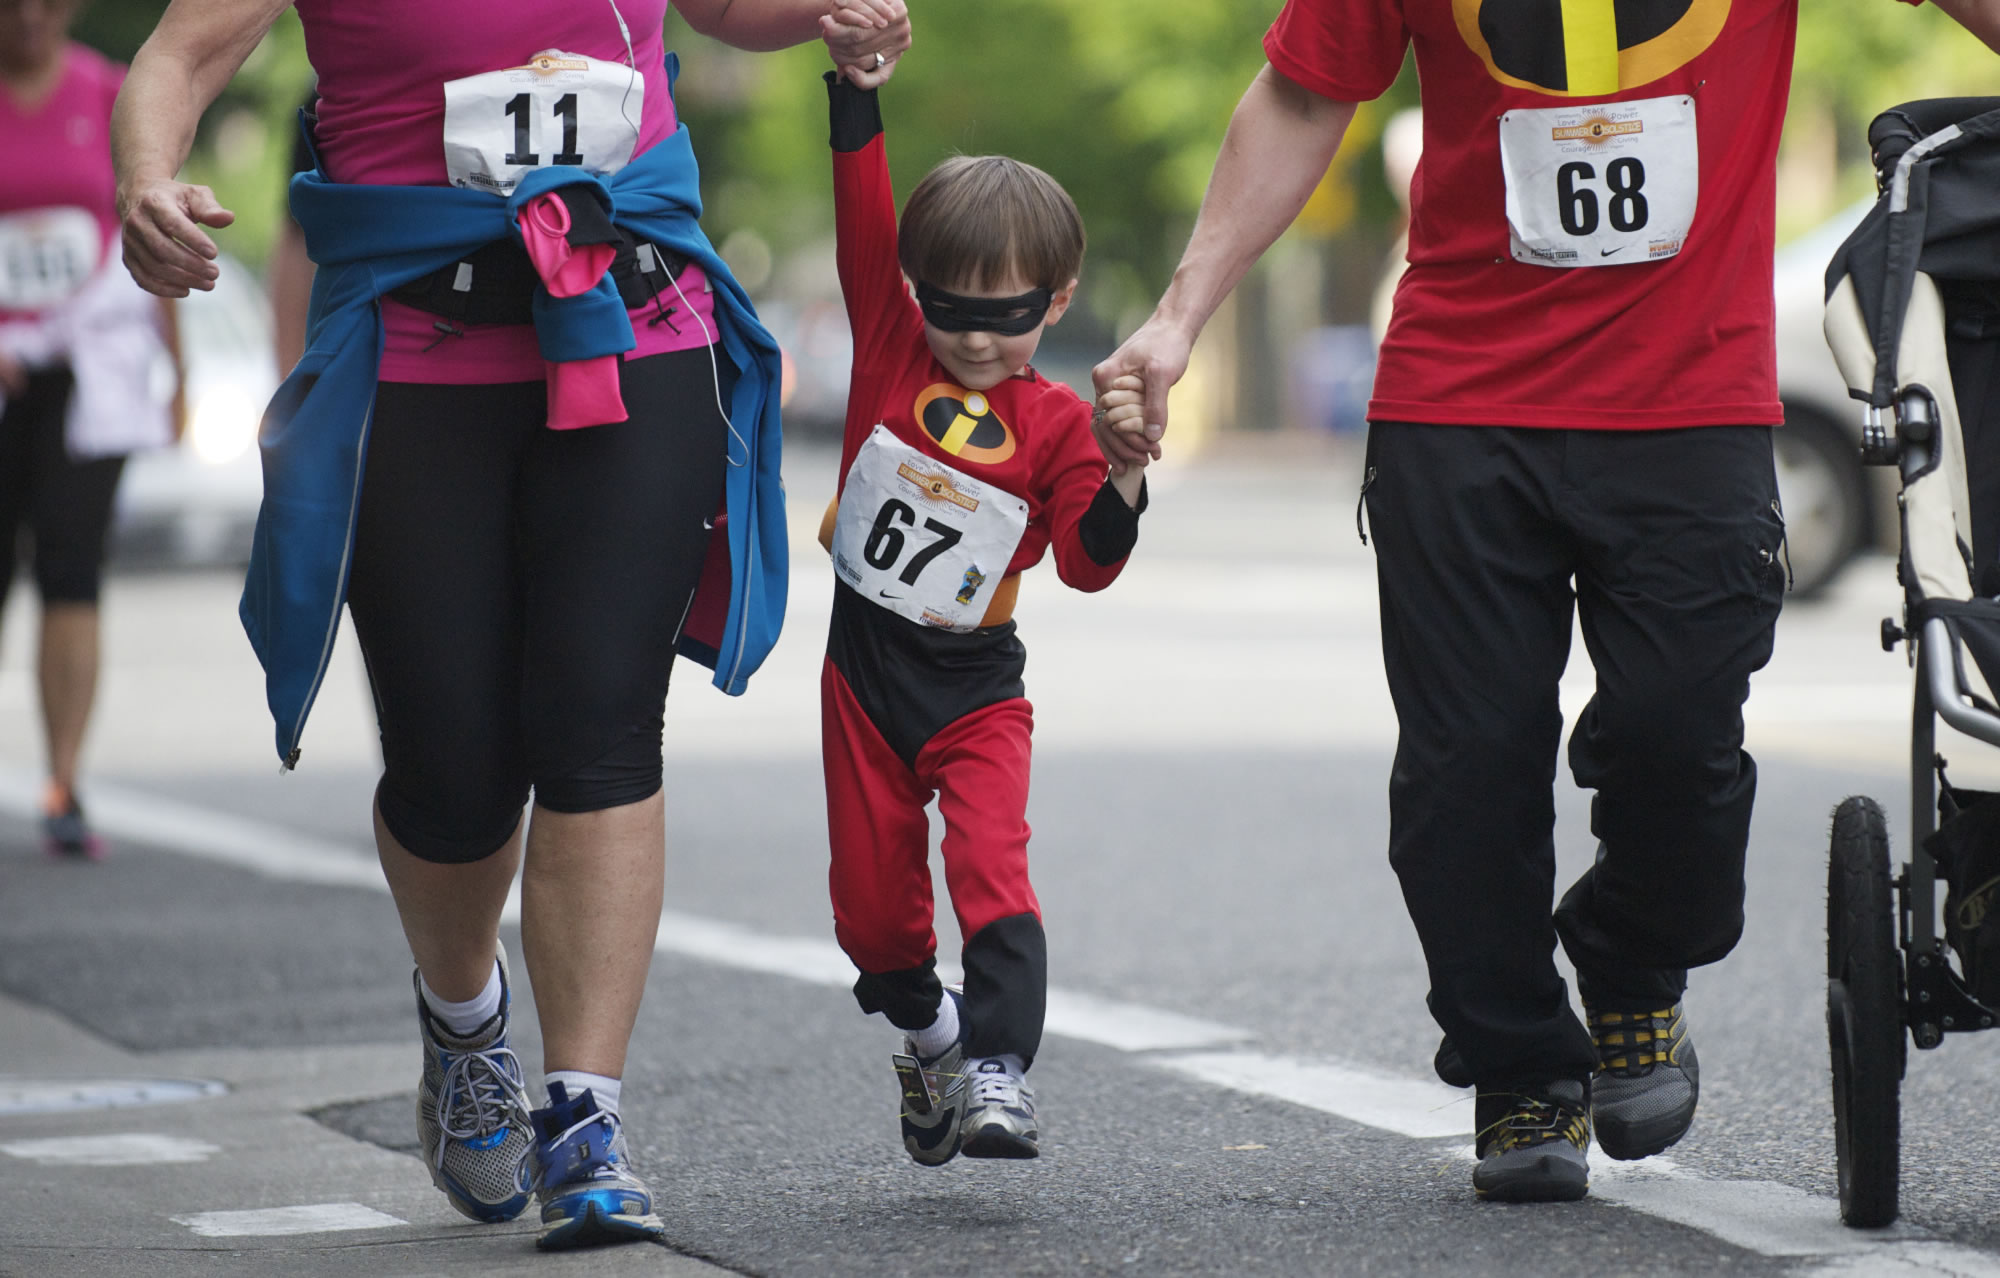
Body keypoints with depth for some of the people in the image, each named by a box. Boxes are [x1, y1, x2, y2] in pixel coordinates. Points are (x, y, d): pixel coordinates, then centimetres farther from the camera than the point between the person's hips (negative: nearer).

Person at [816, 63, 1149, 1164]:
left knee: (990, 871, -21)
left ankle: (996, 1072, -25)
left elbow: (1086, 565, -8)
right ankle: (927, 1034, 33)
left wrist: (1122, 480, -25)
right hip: (864, 671, 2)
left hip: (977, 690, -2)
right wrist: (855, 92, -19)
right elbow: (863, 224, -9)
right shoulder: (891, 346, -1)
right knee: (870, 902, 9)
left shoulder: (1053, 422, -5)